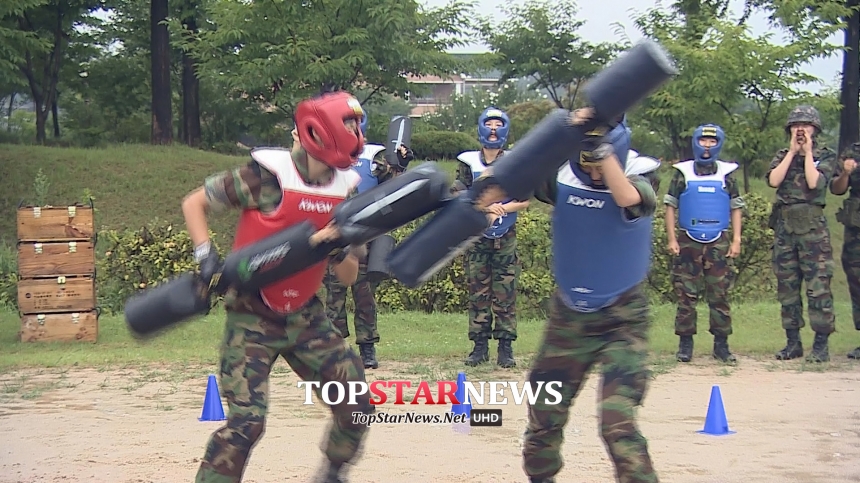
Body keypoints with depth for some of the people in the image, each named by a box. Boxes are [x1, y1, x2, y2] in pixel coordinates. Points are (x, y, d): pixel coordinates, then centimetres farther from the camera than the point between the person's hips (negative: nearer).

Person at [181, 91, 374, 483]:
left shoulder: (346, 190, 0)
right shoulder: (267, 175, -15)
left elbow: (348, 277, 5)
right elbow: (194, 203, -3)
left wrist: (340, 250, -17)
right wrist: (205, 255, -16)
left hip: (305, 315, 6)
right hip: (252, 317, -6)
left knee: (357, 405, 5)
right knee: (246, 420, -17)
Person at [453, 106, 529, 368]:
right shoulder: (469, 163, 5)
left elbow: (525, 200, 1)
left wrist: (503, 208, -16)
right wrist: (485, 206, -17)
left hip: (505, 239, -1)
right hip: (476, 238, 1)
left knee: (505, 294, -2)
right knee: (478, 293, 2)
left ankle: (506, 347, 0)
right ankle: (480, 346, 6)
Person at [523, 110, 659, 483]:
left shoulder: (637, 180, -13)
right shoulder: (563, 180, -6)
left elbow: (626, 198, -36)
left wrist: (603, 146, -39)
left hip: (622, 320, -4)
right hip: (568, 318, 4)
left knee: (618, 423, -19)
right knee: (544, 414, 14)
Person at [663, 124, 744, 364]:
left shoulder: (726, 174, 7)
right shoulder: (682, 173, 3)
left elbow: (736, 208, 9)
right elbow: (670, 206, 4)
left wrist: (736, 240, 2)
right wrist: (671, 239, -2)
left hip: (718, 243, 1)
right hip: (688, 242, -1)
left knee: (720, 295, 1)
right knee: (686, 295, 0)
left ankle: (721, 344, 7)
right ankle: (685, 344, 6)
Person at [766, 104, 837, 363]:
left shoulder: (825, 156, 5)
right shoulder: (782, 156, 14)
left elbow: (815, 182, -13)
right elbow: (773, 180, -4)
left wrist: (807, 153, -6)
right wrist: (792, 151, -3)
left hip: (812, 225, -4)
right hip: (784, 225, 4)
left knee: (818, 286, -8)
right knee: (787, 286, 7)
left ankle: (821, 344, -5)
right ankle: (793, 342, 14)